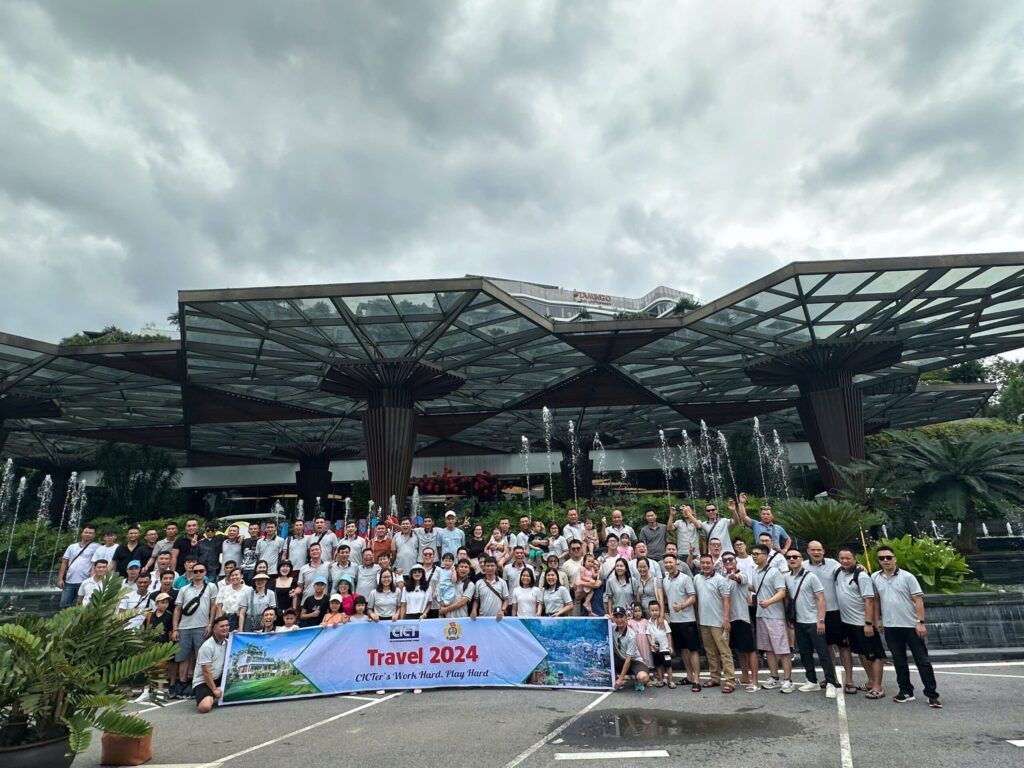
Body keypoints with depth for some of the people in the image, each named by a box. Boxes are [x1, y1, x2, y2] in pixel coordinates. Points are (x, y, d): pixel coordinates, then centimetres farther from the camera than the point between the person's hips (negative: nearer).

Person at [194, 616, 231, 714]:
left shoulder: (227, 642, 3)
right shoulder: (207, 647, -18)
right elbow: (206, 672, -17)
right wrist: (214, 690, -15)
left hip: (218, 678, 8)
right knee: (205, 707, -31)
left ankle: (216, 698, 1)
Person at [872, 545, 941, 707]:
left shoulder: (907, 576, -9)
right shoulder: (875, 578, 1)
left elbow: (918, 600, -9)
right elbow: (876, 599, 12)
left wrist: (921, 622, -14)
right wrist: (878, 619, 10)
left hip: (911, 625, -3)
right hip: (890, 627, 3)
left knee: (922, 660, 3)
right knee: (899, 661, 12)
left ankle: (932, 694, 13)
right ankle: (906, 691, 23)